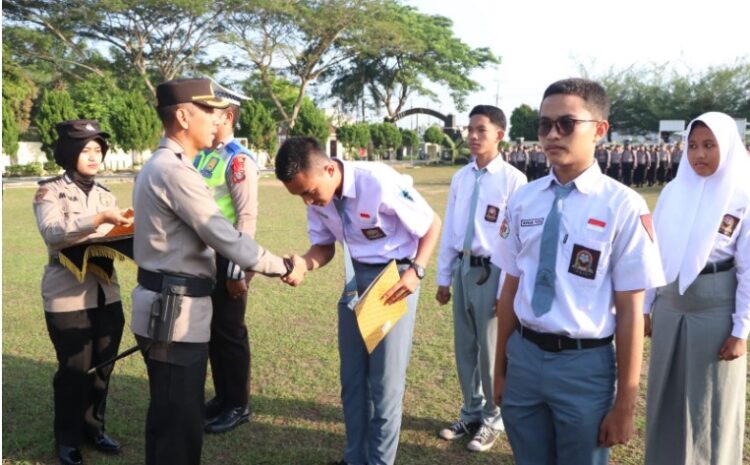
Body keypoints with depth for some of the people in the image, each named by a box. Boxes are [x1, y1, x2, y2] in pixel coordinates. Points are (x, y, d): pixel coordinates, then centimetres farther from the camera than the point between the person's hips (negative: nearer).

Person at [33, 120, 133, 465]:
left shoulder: (105, 195, 11)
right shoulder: (50, 191, -5)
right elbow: (52, 233, -22)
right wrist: (100, 219, -33)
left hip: (107, 294, 5)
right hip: (68, 297, -5)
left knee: (102, 367, 11)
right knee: (74, 370, 4)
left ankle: (93, 427, 30)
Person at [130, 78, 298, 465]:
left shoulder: (160, 165, 14)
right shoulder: (175, 171, -19)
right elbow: (226, 238, -20)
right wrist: (281, 266, -9)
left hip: (169, 303, 10)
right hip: (175, 308, -10)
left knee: (171, 414, 22)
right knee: (179, 419, 2)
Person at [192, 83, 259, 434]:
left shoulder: (239, 159, -15)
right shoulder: (203, 156, 11)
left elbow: (247, 217, -19)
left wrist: (237, 270, -20)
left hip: (226, 260, -8)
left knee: (229, 332, 4)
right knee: (211, 330, 16)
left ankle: (238, 406, 19)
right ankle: (222, 397, 31)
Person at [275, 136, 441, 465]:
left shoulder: (381, 183, -27)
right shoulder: (317, 195, -9)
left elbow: (432, 224, -14)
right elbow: (325, 245, 5)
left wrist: (416, 271, -25)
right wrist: (303, 265, -17)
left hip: (395, 275, -6)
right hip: (355, 277, 6)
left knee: (385, 378, 1)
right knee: (352, 374, 13)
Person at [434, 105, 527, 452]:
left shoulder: (513, 179, -14)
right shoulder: (460, 178, 4)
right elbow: (449, 230, 9)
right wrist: (444, 277, 11)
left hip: (492, 271, -6)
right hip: (463, 268, 6)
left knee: (491, 350, 8)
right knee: (465, 347, 17)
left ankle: (492, 420, 30)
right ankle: (471, 413, 37)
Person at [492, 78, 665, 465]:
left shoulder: (622, 206, -13)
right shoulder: (523, 200, 0)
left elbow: (630, 312, -11)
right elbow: (511, 289, 6)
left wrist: (625, 403, -6)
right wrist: (500, 367, 12)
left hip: (585, 363, -4)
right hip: (523, 355, 4)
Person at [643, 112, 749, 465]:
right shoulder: (672, 192, 1)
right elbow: (655, 253, 6)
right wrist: (644, 307, 7)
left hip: (716, 310, -4)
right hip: (669, 306, 4)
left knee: (711, 402, 9)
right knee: (666, 394, 16)